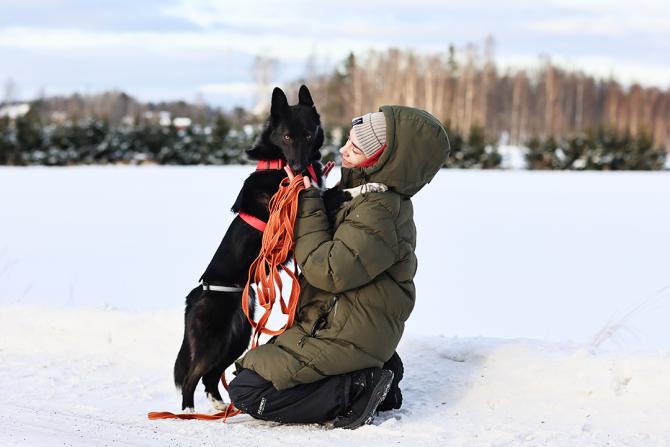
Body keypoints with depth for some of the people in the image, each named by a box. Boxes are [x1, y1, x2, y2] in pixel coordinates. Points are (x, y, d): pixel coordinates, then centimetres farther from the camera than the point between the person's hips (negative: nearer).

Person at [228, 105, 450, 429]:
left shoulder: (377, 214, -24)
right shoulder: (377, 199, 9)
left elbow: (327, 271, -26)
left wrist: (308, 204, -20)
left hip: (347, 339, -11)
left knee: (244, 391, -13)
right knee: (249, 368, 22)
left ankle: (356, 390, -11)